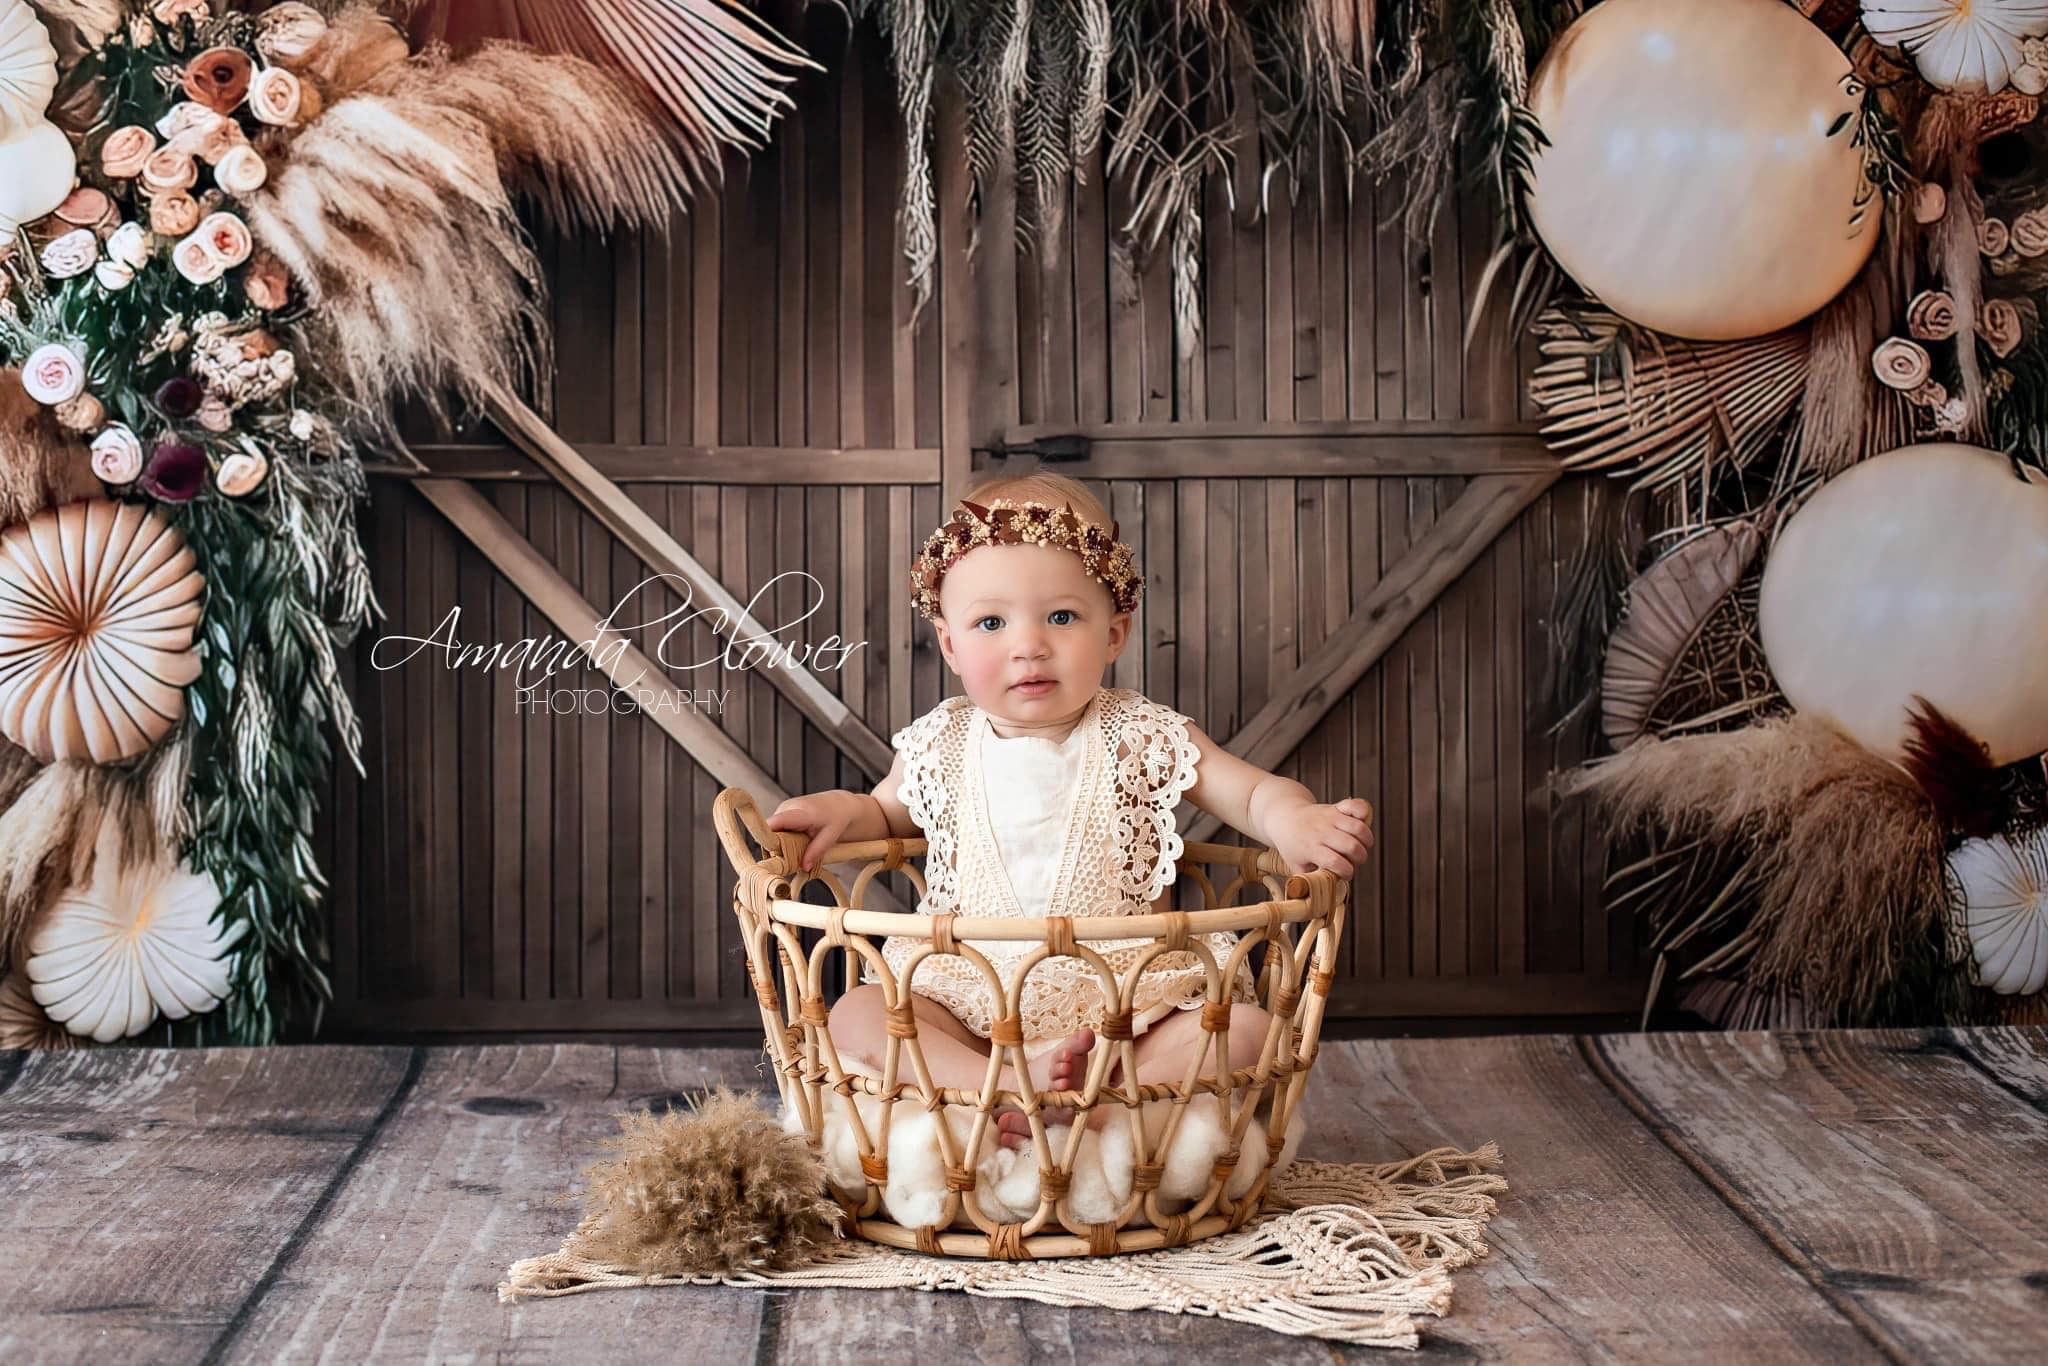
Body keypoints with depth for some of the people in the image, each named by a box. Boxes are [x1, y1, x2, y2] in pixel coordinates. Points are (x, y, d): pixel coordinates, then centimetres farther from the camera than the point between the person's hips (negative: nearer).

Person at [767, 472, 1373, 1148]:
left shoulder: (1143, 738, 0)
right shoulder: (940, 747, 5)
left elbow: (1253, 790, 2)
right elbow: (890, 814, 24)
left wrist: (1294, 820, -22)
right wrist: (844, 811, 1)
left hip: (1129, 1006, -1)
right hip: (967, 1006, 1)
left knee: (1246, 1030, -25)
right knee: (855, 1016, -22)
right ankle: (1009, 1086, -38)